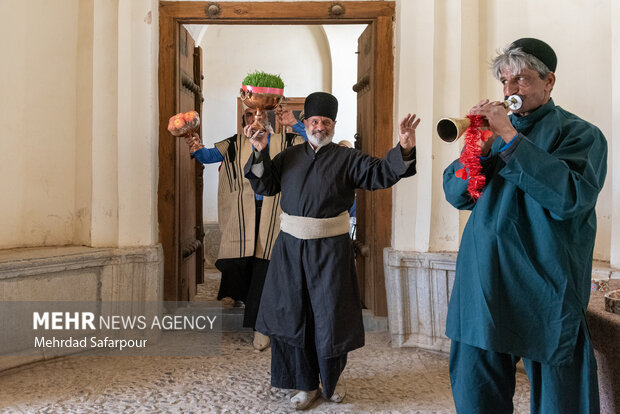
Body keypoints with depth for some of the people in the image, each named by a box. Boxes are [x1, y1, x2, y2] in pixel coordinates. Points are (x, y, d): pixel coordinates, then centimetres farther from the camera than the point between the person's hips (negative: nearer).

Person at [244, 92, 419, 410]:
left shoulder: (347, 159, 3)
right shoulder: (288, 157, 12)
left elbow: (380, 173, -8)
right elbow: (265, 185, 9)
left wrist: (404, 151, -25)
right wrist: (260, 153, -4)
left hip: (330, 249, -2)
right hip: (291, 246, 3)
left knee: (330, 315, 5)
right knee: (292, 314, 6)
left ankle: (331, 380, 31)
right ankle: (306, 384, 24)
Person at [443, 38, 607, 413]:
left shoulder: (580, 133, 0)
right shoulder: (496, 130, 15)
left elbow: (570, 196, -19)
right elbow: (457, 195, 8)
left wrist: (510, 137, -18)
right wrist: (481, 149, -10)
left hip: (545, 292, -4)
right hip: (483, 286, 5)